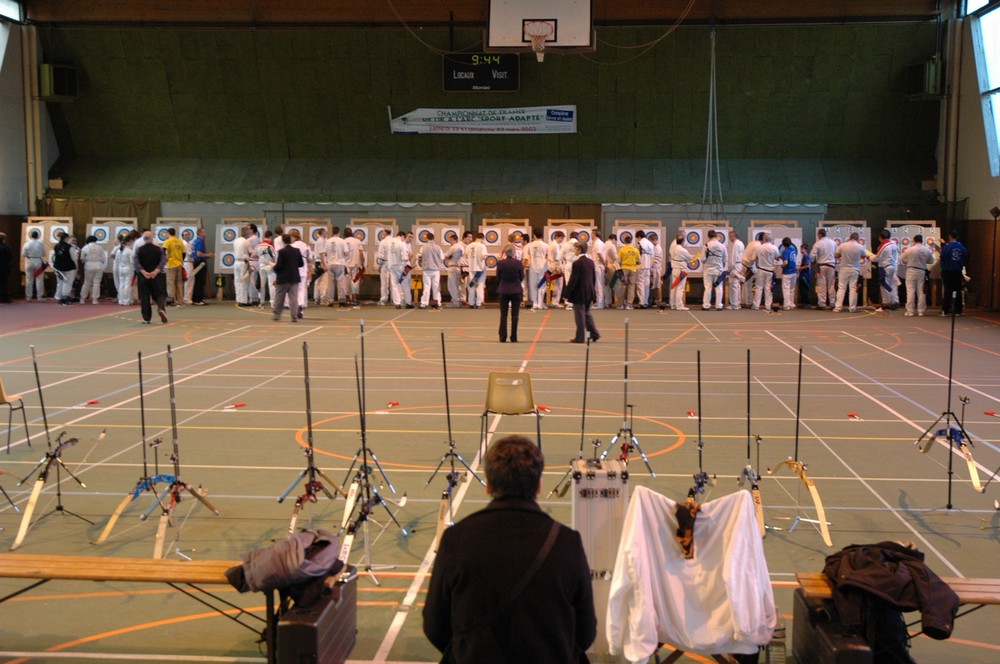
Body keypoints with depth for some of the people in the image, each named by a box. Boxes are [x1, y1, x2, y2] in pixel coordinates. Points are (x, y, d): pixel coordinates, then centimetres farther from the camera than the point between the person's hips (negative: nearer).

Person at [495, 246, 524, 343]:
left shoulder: (500, 264, -6)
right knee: (514, 315, 5)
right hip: (516, 291, -1)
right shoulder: (519, 263, -8)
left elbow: (498, 278, 2)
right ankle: (513, 338, 4)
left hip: (503, 291, 1)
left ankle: (503, 338, 5)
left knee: (503, 315, 8)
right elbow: (521, 277, 1)